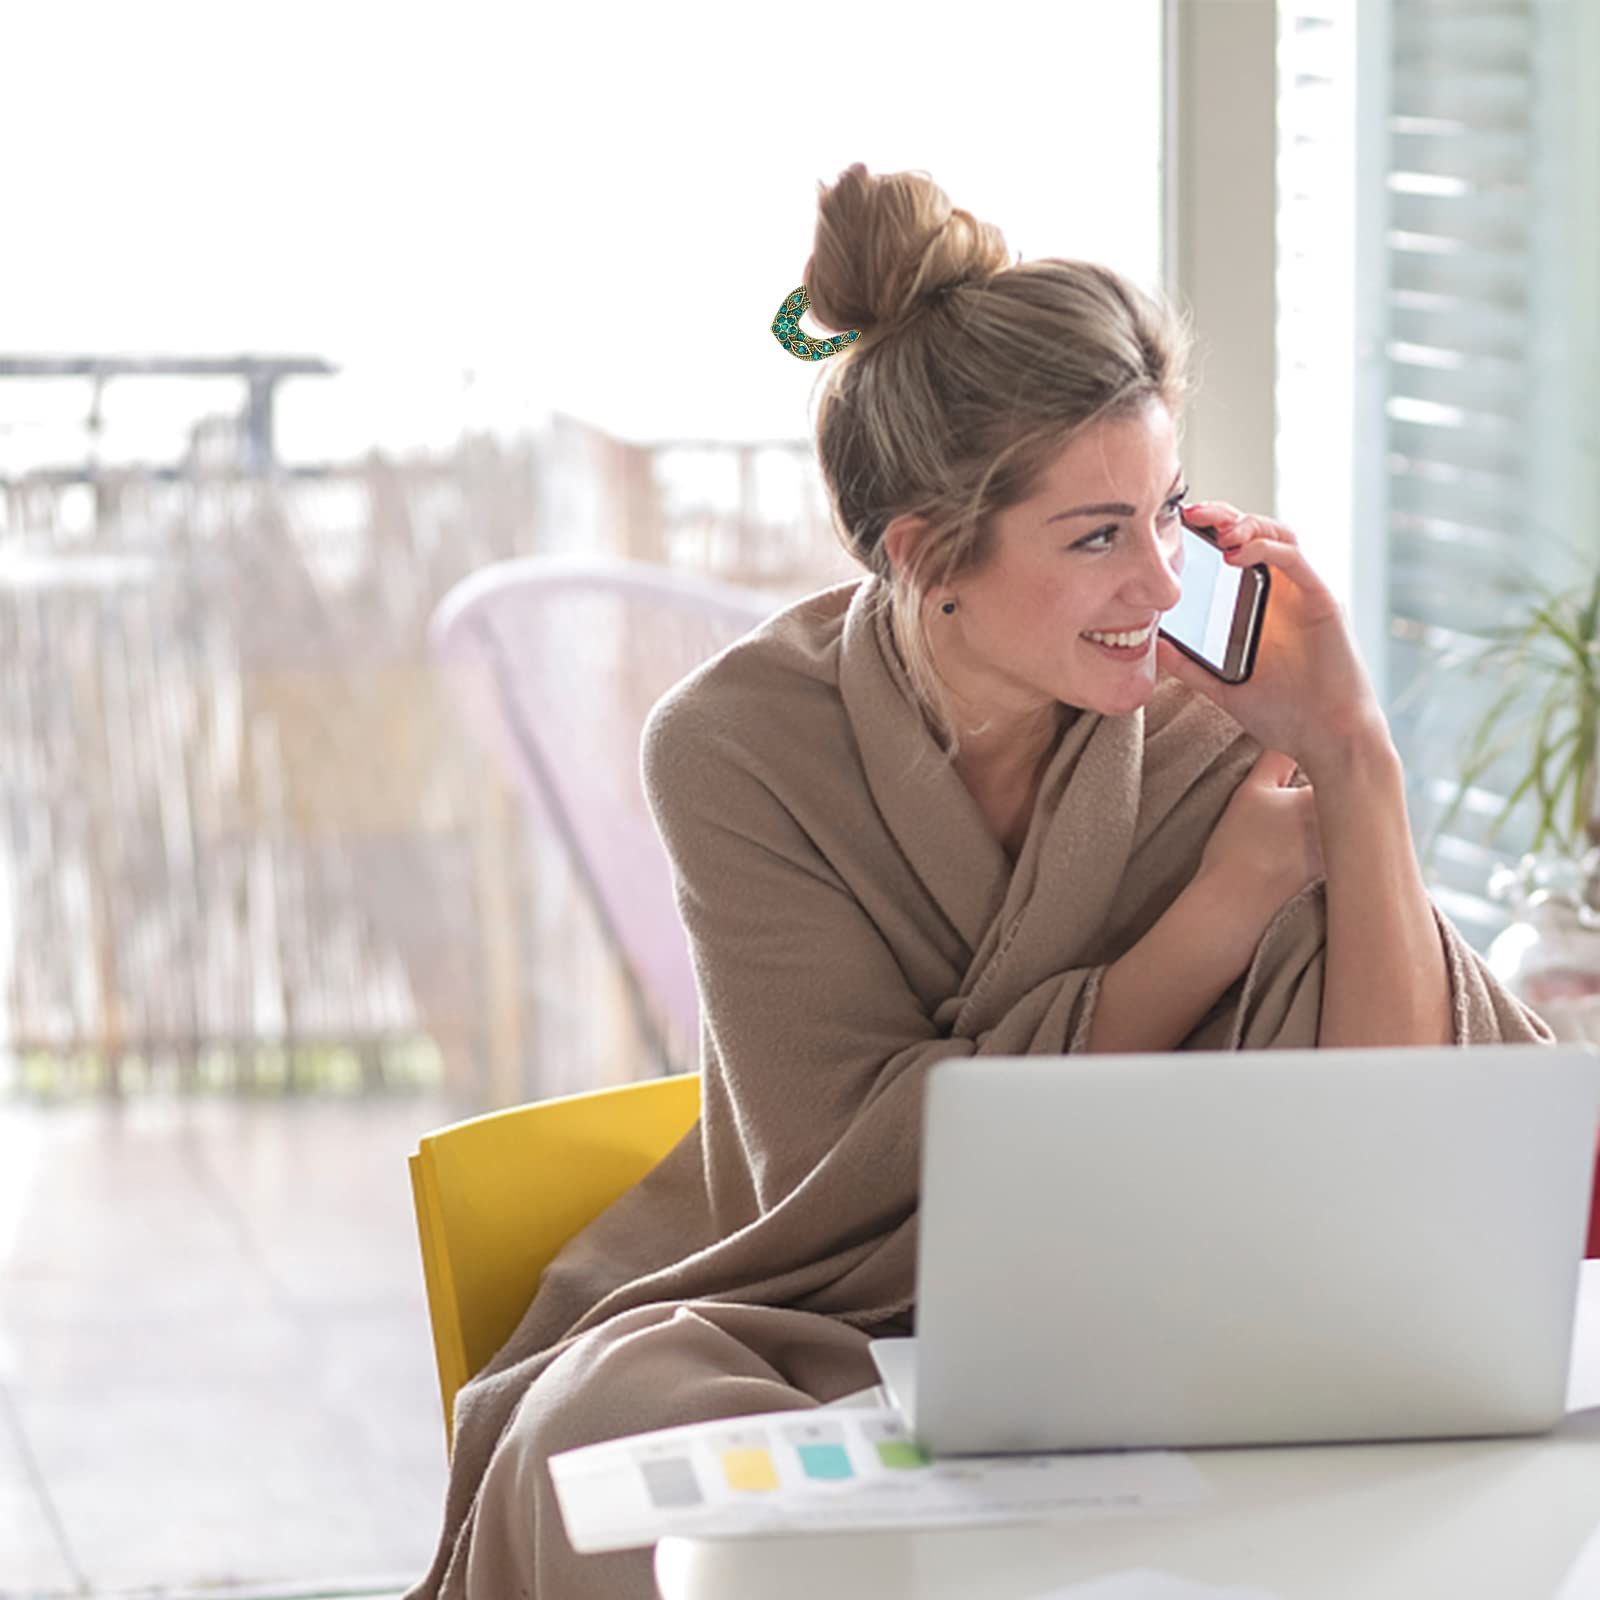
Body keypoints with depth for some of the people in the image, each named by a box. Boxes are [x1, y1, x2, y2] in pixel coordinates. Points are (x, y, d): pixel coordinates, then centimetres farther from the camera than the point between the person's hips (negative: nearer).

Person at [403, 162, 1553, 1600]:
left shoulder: (1214, 722, -9)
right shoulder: (742, 744, -12)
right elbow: (848, 1169, -17)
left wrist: (1355, 755, -22)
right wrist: (1221, 915, -20)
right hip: (815, 1333, 0)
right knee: (604, 1426, -33)